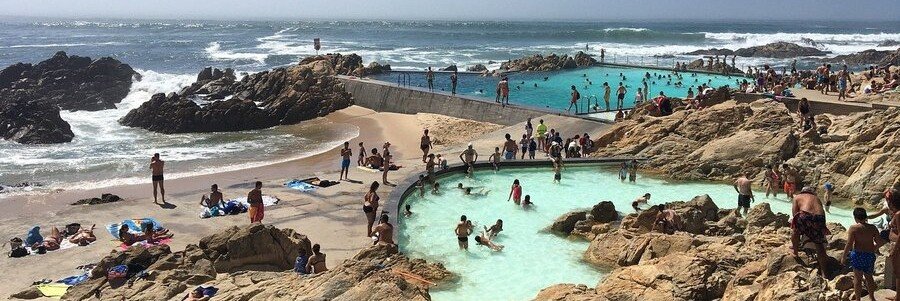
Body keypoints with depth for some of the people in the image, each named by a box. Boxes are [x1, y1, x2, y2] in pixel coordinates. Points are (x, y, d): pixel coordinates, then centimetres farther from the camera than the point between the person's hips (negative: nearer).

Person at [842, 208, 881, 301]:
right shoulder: (872, 228, -1)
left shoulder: (853, 228, -14)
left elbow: (849, 244, -16)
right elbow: (879, 241, 5)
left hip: (857, 254, -4)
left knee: (858, 277, 6)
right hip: (870, 255, 4)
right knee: (869, 277, 20)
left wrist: (843, 257, -7)